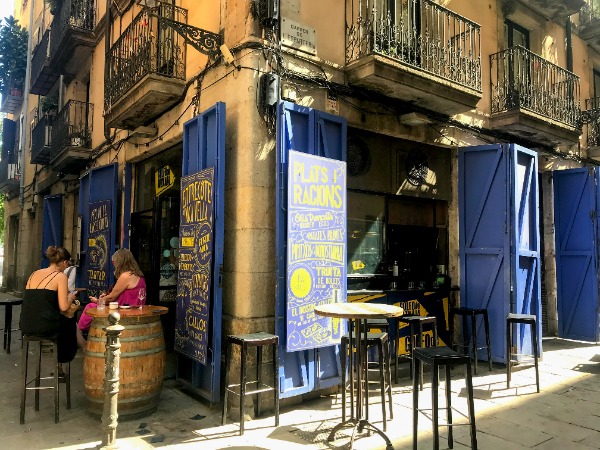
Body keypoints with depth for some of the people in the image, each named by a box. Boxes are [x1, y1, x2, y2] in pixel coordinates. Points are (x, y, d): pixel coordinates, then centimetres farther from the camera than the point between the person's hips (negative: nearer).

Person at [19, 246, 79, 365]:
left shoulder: (34, 274, 13)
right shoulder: (60, 276, -7)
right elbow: (64, 307, -12)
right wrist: (70, 297, 9)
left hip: (25, 326, 6)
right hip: (44, 326, -6)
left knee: (63, 320, 31)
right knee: (71, 323, 24)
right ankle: (63, 359, 41)